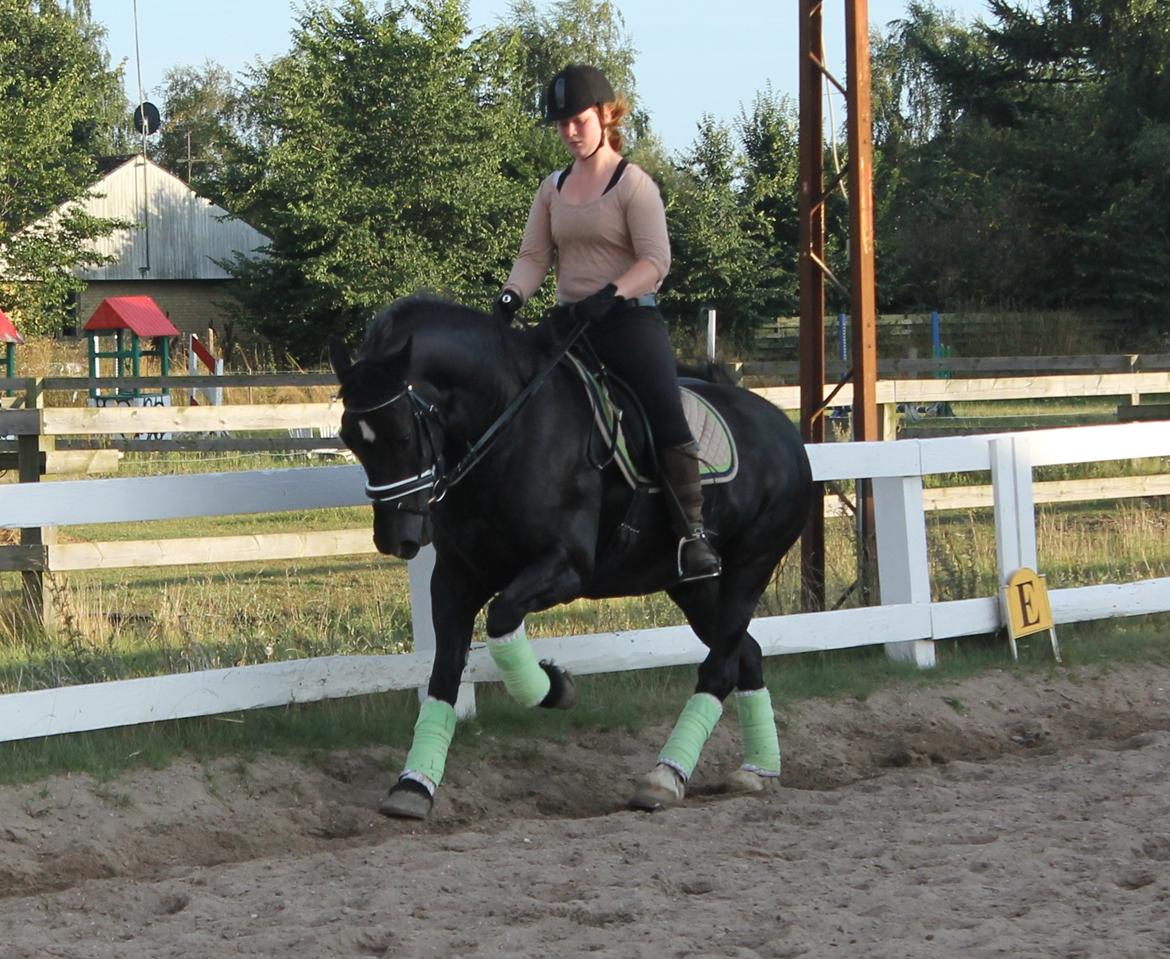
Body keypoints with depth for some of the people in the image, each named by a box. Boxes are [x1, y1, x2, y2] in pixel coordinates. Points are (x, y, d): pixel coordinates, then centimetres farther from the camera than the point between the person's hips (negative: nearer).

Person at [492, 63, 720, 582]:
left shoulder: (633, 183, -4)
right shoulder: (553, 189, 13)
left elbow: (655, 261, -11)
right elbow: (534, 256, 7)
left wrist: (611, 294, -26)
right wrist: (511, 295, -13)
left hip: (630, 320, -6)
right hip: (571, 324, 6)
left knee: (667, 417, -23)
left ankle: (692, 533, -20)